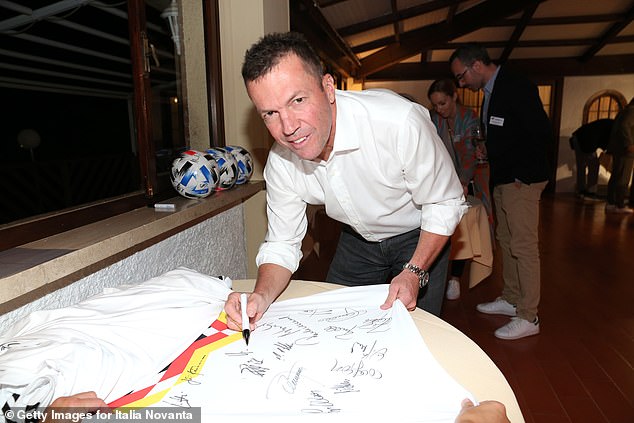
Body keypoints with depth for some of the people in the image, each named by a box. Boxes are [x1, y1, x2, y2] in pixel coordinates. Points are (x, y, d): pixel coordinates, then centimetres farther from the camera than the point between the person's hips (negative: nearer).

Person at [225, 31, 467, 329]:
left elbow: (445, 204, -22)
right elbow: (281, 245, -11)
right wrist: (261, 296, -31)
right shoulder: (281, 161, -20)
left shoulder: (399, 123, -36)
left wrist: (414, 273, -32)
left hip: (419, 237, -3)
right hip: (357, 238, 4)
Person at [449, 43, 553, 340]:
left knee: (524, 246, -5)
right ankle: (511, 300, 30)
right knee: (506, 241, 16)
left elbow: (542, 135, -18)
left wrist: (522, 177, -17)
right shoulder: (490, 93, 14)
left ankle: (528, 318, 5)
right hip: (502, 180, 10)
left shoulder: (517, 88, -14)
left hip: (522, 181, -10)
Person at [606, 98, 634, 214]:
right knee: (623, 179, -8)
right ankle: (620, 206, -7)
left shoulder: (624, 111, 22)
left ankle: (610, 204, 9)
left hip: (618, 149, 10)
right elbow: (624, 127, -21)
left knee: (615, 178, 9)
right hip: (625, 150, -10)